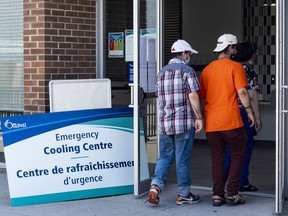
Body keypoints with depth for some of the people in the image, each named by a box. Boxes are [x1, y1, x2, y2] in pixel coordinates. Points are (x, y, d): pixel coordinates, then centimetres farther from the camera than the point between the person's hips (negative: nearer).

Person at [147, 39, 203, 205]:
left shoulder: (162, 73, 14)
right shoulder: (187, 70, -6)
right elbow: (193, 96, -13)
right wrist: (199, 118, -8)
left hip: (164, 122, 5)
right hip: (184, 122, -5)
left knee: (165, 157, 12)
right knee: (183, 159, 3)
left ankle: (156, 185, -8)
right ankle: (184, 194, 12)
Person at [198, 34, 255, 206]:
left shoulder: (207, 69, 12)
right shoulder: (235, 67, -4)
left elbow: (201, 96, 17)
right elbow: (242, 92, -12)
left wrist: (203, 118, 27)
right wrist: (249, 111, -1)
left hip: (211, 123, 5)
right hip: (231, 121, -5)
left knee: (217, 159, 11)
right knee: (237, 156, 8)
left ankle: (218, 195, 11)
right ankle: (232, 193, 5)